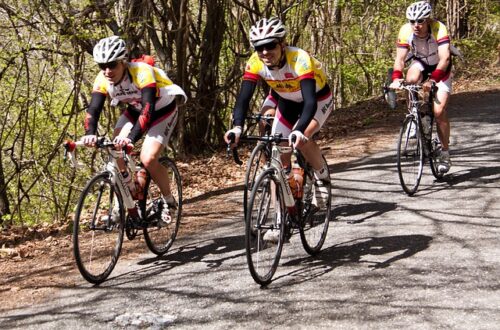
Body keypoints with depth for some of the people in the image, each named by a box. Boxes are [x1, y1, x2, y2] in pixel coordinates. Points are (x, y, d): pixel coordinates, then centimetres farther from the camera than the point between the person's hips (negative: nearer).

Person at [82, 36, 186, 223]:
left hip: (162, 111, -6)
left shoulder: (142, 73, -37)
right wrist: (90, 134, -47)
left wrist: (132, 137, -60)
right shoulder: (102, 80, -19)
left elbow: (148, 109, -46)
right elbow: (93, 109, -25)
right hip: (134, 111, 6)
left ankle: (168, 201, 3)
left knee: (148, 159, -22)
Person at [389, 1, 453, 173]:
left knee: (439, 111, -14)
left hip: (440, 68, -3)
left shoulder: (439, 29, -34)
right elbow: (400, 58, -26)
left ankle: (445, 152, 3)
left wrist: (432, 80, -55)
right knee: (411, 78, -34)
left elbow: (444, 58, -42)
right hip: (420, 62, 3)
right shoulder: (405, 31, -25)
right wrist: (396, 78, -44)